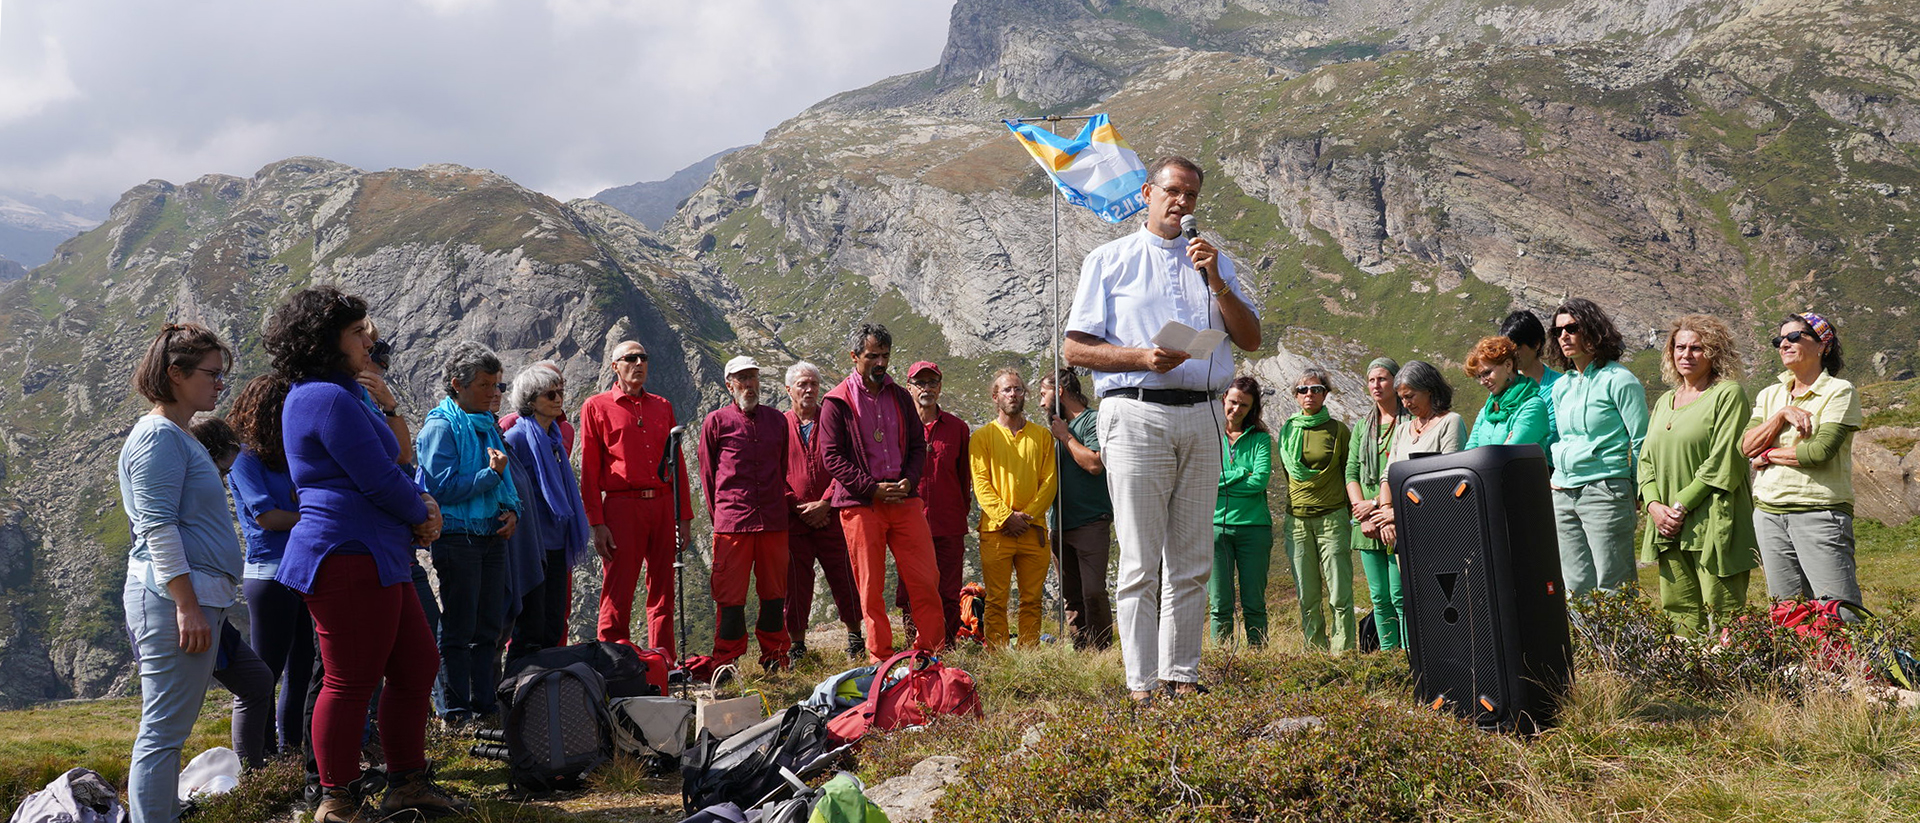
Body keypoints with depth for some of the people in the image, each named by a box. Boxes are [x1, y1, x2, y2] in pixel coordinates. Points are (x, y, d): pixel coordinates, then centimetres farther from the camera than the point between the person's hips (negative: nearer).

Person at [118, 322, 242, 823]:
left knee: (167, 731, 13)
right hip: (174, 597, -10)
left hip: (194, 599, 10)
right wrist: (187, 606, -21)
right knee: (164, 731, -8)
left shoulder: (177, 436, 21)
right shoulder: (159, 436, -10)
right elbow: (158, 529, -17)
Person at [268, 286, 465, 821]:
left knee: (417, 665, 13)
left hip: (378, 557, 11)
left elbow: (389, 466, 23)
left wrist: (420, 503, 4)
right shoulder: (328, 398, -15)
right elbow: (378, 479, -17)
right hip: (348, 556, -11)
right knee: (351, 681, -3)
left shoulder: (329, 395, 21)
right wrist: (422, 513, 1)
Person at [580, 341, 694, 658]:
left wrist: (684, 516, 9)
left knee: (663, 591, 7)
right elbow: (588, 470, 0)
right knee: (618, 594, -4)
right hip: (621, 507, -4)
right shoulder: (597, 407, 4)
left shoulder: (662, 406, 16)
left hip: (663, 506, 4)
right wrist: (597, 524, -8)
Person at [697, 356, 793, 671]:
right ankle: (727, 663, 7)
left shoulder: (777, 420, 14)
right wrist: (719, 514, 5)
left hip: (773, 522, 3)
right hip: (732, 524, -3)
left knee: (775, 592, 8)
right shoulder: (716, 422, 3)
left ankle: (774, 657, 19)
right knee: (730, 597, -2)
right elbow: (707, 473, 7)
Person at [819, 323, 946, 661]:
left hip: (904, 498, 4)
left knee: (926, 578, 0)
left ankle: (928, 652, 12)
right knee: (870, 586, 2)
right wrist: (873, 488, -12)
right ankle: (880, 658, 11)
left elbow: (918, 445, 15)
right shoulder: (837, 401, -1)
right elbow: (832, 457, -6)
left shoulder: (900, 396, 13)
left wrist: (909, 480, -4)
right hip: (860, 504, -3)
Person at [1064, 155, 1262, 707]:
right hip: (1137, 416, -4)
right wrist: (1143, 357, -13)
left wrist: (1216, 282, -1)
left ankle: (1183, 676, 12)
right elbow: (1075, 349, 2)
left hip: (1201, 417, 4)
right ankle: (1141, 683, -1)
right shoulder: (1109, 261, 9)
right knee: (1140, 561, -5)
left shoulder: (1214, 263, 20)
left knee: (1192, 562, 5)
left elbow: (1251, 339, 11)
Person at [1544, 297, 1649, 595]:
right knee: (1576, 587, 8)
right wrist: (1554, 480, 13)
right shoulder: (1560, 386, 15)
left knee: (1612, 588, -5)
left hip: (1605, 492, -6)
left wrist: (1638, 493, -7)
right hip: (1562, 495, 7)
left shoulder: (1618, 380, -5)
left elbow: (1641, 443, -6)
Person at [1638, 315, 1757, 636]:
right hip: (1669, 528, 7)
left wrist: (1682, 505, -13)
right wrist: (1654, 504, -1)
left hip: (1713, 526, -7)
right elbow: (1646, 459, 17)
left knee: (1722, 625, -6)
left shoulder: (1728, 395, -3)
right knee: (1681, 620, 7)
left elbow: (1724, 464, -11)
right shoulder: (1665, 402, 19)